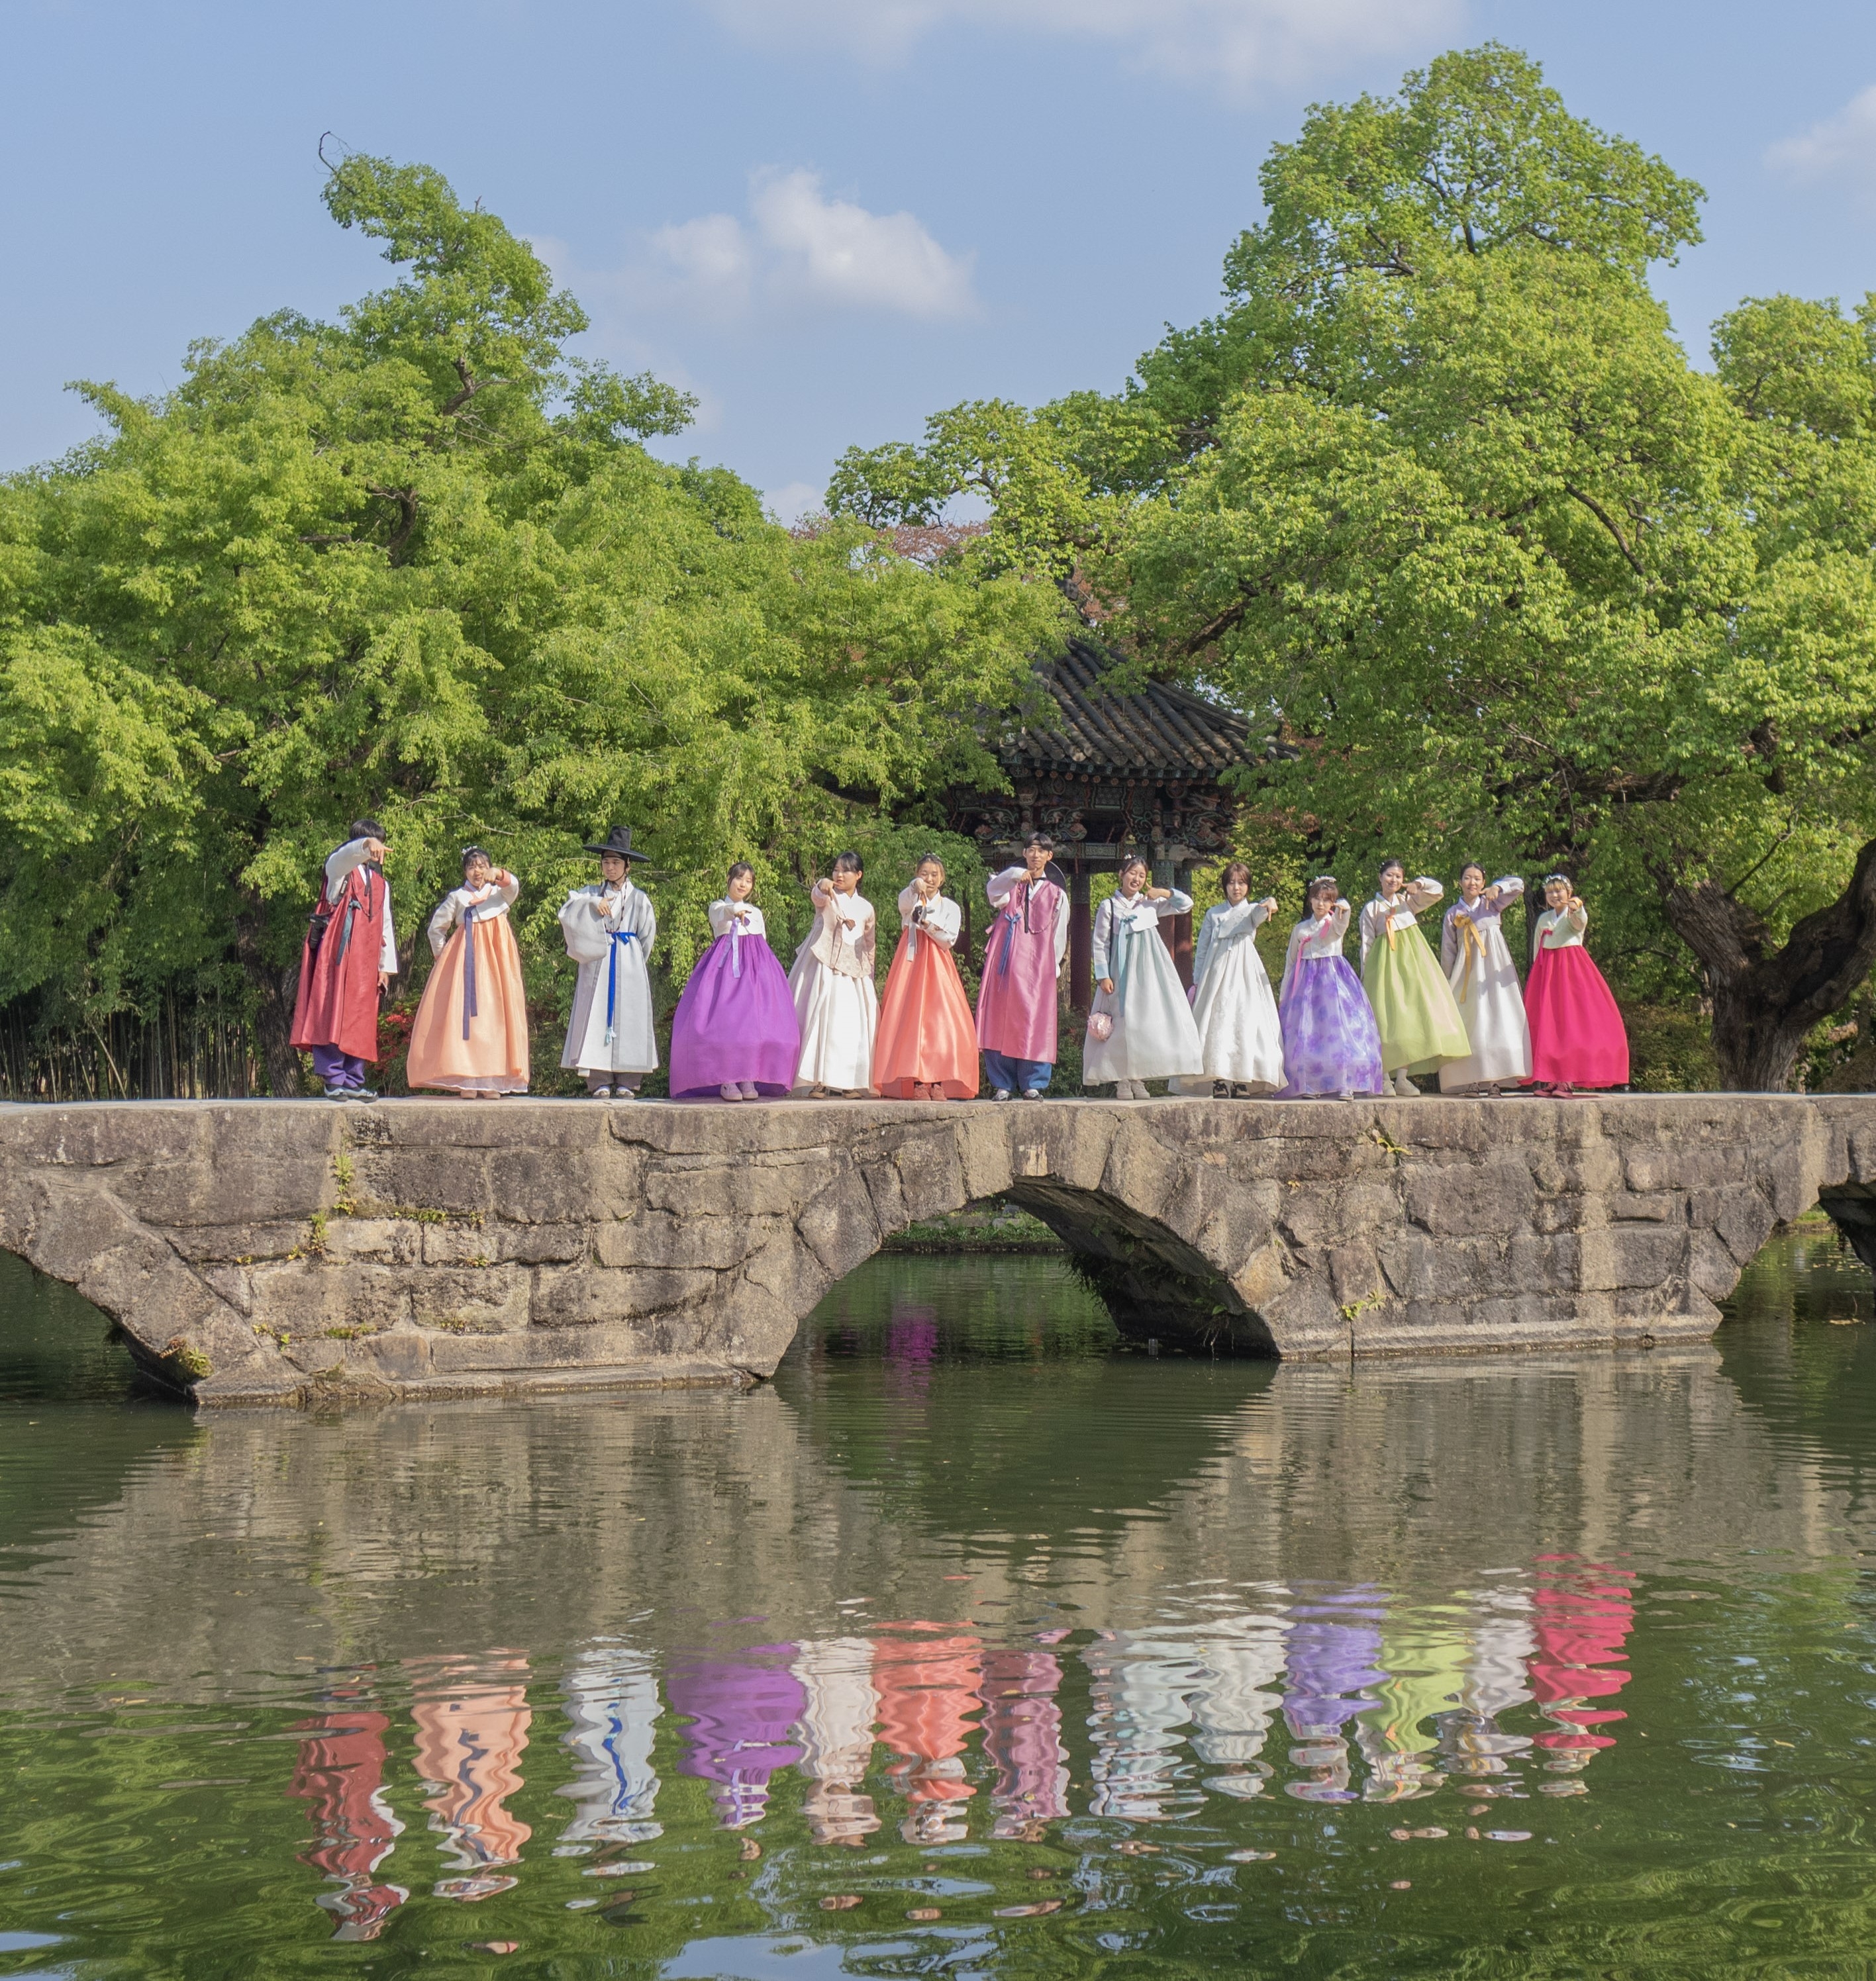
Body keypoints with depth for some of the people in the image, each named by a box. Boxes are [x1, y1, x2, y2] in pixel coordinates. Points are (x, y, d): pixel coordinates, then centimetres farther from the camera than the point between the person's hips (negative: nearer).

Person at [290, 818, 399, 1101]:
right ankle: (333, 1079, -14)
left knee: (360, 1019, 3)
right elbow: (346, 855, -20)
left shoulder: (380, 884, 23)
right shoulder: (339, 868, 5)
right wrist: (366, 845, -42)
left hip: (364, 960, 6)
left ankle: (353, 1080, 6)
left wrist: (386, 966, 17)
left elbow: (385, 927, 23)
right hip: (337, 952, -6)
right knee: (332, 1012, -12)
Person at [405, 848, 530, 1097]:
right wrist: (442, 956, 11)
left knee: (495, 1013, -6)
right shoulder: (457, 897, 13)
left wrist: (499, 874, -31)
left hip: (496, 959, 1)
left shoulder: (500, 893, 13)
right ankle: (465, 1079, -15)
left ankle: (492, 1080, -7)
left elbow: (513, 886, -10)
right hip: (464, 959, -1)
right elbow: (436, 928, 19)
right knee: (464, 1014, -11)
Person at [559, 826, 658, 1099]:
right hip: (597, 965, 0)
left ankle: (626, 1082, -4)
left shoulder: (639, 899, 8)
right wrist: (592, 905, -17)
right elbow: (566, 912, -5)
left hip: (629, 966, 0)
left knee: (628, 1017, -4)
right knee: (597, 1017, -6)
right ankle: (600, 1082, -7)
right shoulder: (592, 893, 9)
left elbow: (647, 936, 12)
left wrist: (633, 962, 10)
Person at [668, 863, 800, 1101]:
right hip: (725, 964, -4)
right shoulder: (717, 907, 9)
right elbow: (726, 912, -16)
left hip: (756, 966, 4)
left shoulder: (756, 912, 23)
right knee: (724, 1019, -17)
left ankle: (749, 1079, -6)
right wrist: (736, 910, -39)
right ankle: (726, 1080, -16)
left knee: (755, 1022, -9)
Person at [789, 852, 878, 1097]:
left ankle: (851, 1081, 3)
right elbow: (817, 896, -25)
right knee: (820, 1019, -11)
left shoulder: (865, 908, 13)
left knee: (853, 1025, -2)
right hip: (823, 968, -4)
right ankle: (819, 1080, -13)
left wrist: (869, 975, 17)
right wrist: (823, 887, -48)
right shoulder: (828, 896, 1)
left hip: (852, 973, 4)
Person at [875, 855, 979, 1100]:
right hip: (911, 964, -1)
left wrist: (928, 924, -14)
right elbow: (905, 902, -17)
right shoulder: (910, 901, 9)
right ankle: (917, 1082, -11)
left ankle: (938, 1082, -8)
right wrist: (916, 886, -39)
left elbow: (949, 939, 0)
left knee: (940, 1022, -9)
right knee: (911, 1020, -9)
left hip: (937, 967, 1)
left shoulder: (950, 908, 13)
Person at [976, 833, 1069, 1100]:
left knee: (1034, 1019, -7)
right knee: (1000, 1017, -5)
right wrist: (1016, 877, -28)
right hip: (1005, 958, 0)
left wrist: (1054, 966, 9)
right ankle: (1002, 1084, -3)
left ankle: (1033, 1084, -4)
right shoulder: (1010, 881, 13)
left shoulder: (1056, 893, 15)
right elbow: (992, 890, -11)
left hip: (1037, 961, 0)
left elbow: (1059, 934, 16)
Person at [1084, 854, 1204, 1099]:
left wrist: (1166, 893, 0)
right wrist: (1103, 975, -7)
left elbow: (1186, 905, 15)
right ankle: (1121, 1081, -3)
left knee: (1147, 1022, -1)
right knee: (1122, 1023, -5)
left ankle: (1138, 1080, 3)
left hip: (1148, 967, 3)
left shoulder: (1151, 903, 10)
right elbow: (1100, 943, 1)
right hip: (1121, 969, -3)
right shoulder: (1108, 907, 2)